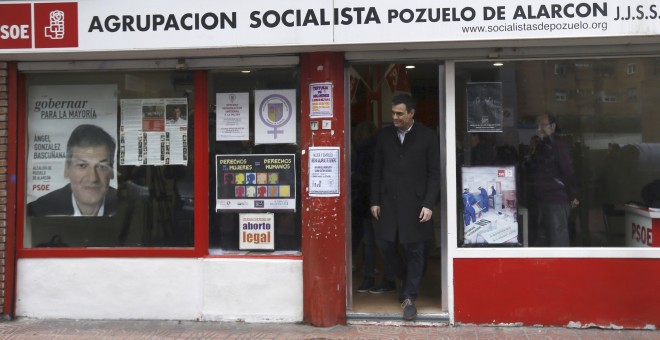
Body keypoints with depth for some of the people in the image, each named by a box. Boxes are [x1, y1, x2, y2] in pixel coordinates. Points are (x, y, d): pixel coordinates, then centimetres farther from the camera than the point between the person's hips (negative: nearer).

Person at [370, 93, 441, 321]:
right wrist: (375, 200, 5)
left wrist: (428, 204, -9)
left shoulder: (428, 137, -2)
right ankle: (401, 275, 32)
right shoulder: (384, 135, 7)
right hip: (388, 201, 3)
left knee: (414, 251, 1)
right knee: (384, 244, 3)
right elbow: (377, 170, 9)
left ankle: (409, 297, 12)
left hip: (415, 203, -3)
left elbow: (434, 173, -3)